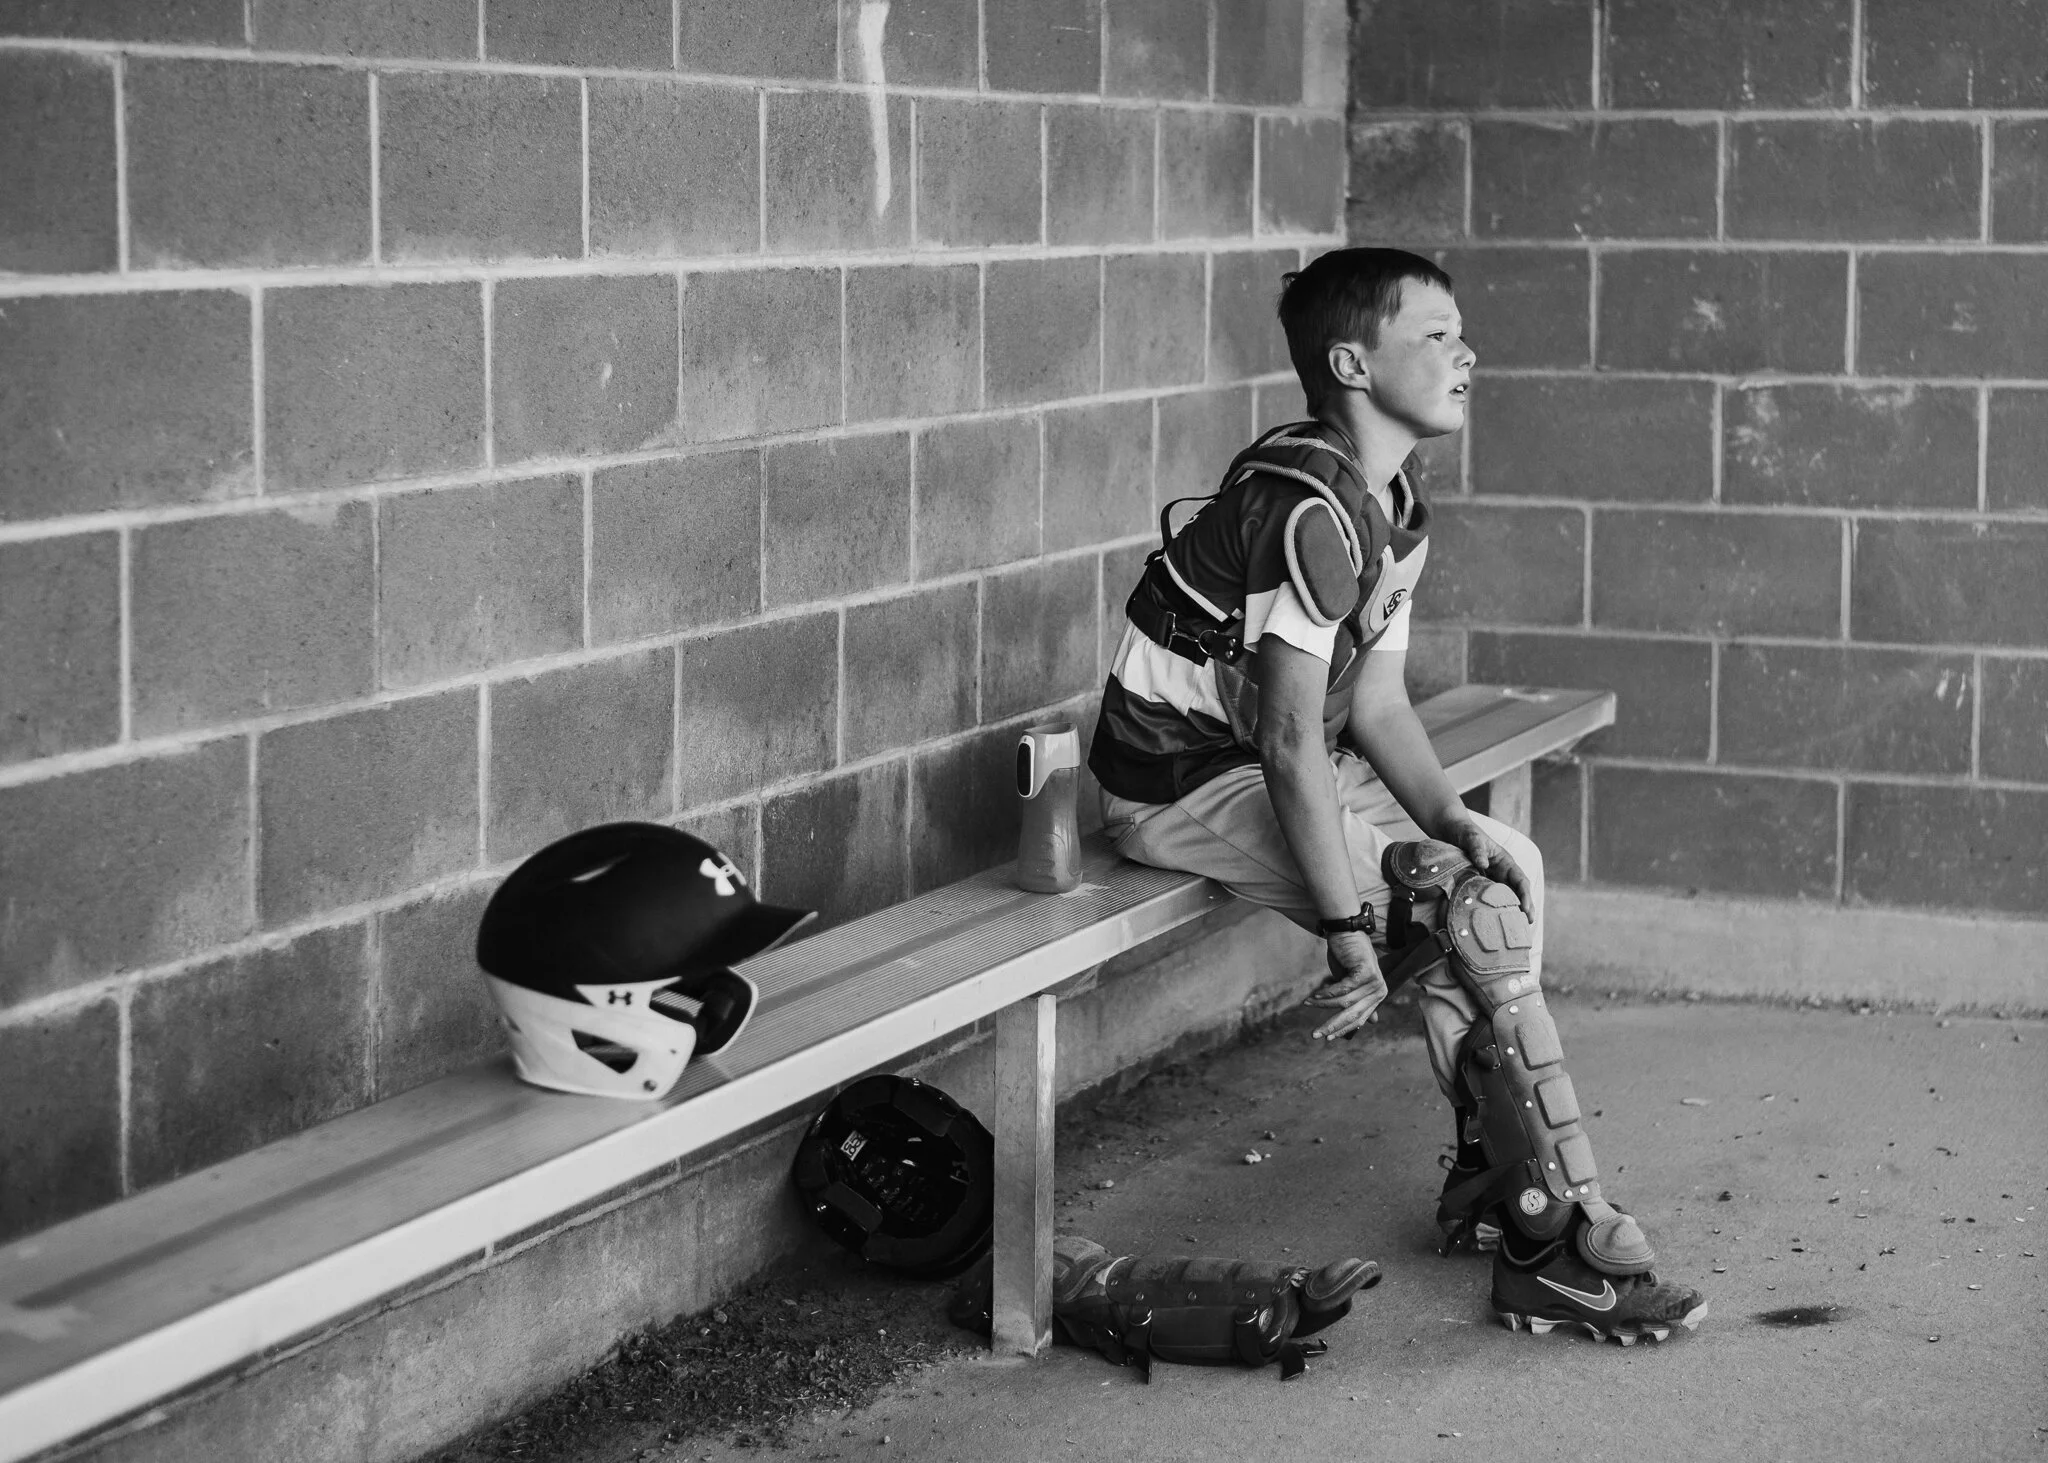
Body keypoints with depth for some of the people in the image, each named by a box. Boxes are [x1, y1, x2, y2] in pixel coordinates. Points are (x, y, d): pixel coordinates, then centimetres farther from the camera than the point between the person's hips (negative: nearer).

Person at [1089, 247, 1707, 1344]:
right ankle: (1552, 1241, -11)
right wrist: (1350, 931, -24)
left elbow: (1376, 704, 9)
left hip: (1260, 764, 10)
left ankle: (1488, 1172, 14)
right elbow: (1292, 739, -25)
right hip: (1183, 786, -10)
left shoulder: (1394, 510, 8)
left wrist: (1454, 820, -8)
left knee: (1512, 867, 7)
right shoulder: (1311, 507, -23)